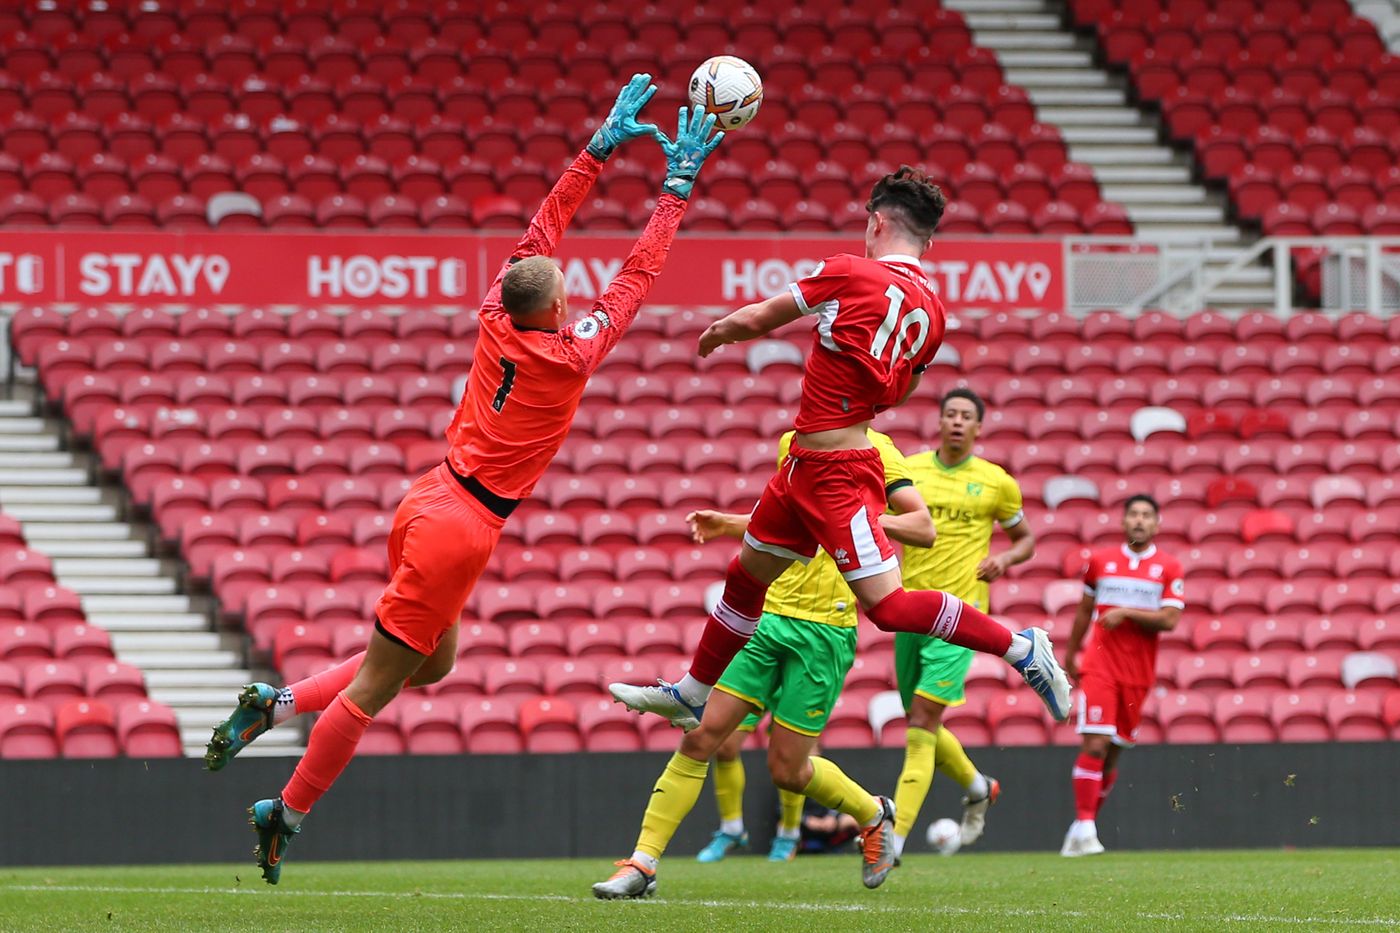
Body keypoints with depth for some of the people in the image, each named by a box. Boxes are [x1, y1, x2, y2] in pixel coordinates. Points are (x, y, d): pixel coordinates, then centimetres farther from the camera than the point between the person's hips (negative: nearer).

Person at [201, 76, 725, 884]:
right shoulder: (572, 355, -14)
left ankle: (276, 704, 15)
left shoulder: (496, 323, 2)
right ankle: (288, 815, 7)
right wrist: (678, 188, 3)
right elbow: (637, 277, -5)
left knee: (433, 662, 24)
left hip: (430, 505, 8)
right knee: (375, 685, 1)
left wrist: (604, 146, 15)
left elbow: (542, 231, 13)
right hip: (461, 529, -8)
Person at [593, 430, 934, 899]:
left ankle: (874, 816, 29)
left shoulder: (872, 448, -5)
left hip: (823, 631, -5)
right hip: (765, 613, 5)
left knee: (786, 769, 0)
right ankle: (643, 864, -4)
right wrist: (729, 525, 19)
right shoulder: (791, 444, 15)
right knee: (701, 733, -6)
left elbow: (924, 528, -13)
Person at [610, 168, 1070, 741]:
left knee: (887, 604, -11)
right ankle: (690, 696, 34)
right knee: (746, 576, 21)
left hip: (833, 473, -9)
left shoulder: (849, 273, -13)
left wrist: (717, 332, 20)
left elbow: (758, 318, 0)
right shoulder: (931, 311, 7)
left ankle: (1022, 648, -7)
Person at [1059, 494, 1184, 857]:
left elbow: (1169, 620, -7)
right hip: (1100, 664, -1)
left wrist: (1125, 613, -16)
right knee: (1094, 744, -14)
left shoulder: (1169, 568, 2)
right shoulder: (1100, 561, 7)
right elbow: (1084, 611, 17)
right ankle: (1084, 827, -15)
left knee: (1113, 752, 6)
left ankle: (1086, 823, 18)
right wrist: (1070, 656, 21)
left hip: (1138, 672, 1)